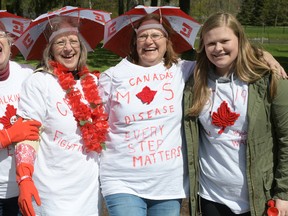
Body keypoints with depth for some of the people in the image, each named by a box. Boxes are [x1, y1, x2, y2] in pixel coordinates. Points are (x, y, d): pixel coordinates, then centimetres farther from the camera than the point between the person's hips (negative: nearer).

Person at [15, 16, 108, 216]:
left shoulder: (93, 82, 7)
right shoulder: (38, 82, -9)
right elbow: (26, 136, -12)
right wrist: (24, 179, -20)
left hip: (90, 190, 5)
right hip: (52, 193, -5)